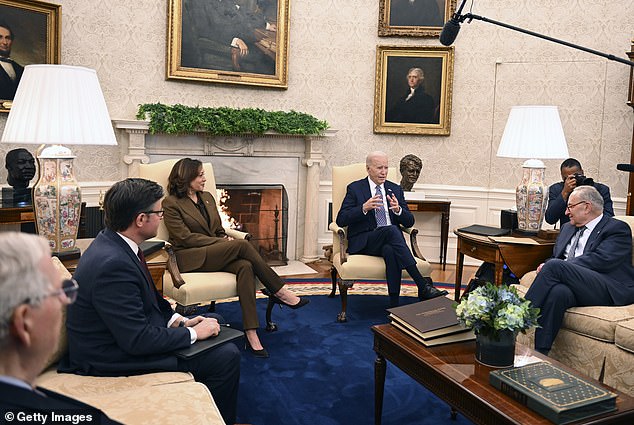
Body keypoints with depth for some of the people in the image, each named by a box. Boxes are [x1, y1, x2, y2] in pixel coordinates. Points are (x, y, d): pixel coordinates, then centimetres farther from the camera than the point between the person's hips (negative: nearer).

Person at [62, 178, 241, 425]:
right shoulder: (112, 263, -30)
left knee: (214, 321, 17)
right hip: (117, 357, -10)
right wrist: (192, 333, -16)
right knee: (227, 356, -13)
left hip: (131, 333, 10)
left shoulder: (113, 243, -1)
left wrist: (178, 321, 0)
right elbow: (137, 340, -28)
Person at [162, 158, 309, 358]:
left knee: (245, 266, -30)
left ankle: (251, 335, -38)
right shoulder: (171, 204, -1)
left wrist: (225, 241, -3)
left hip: (217, 254, 6)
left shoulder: (207, 197, 20)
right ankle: (279, 292, -19)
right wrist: (221, 242, -15)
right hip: (192, 259, -6)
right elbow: (185, 237, -10)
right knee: (242, 244, -29)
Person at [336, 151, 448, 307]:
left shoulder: (395, 189, 17)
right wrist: (364, 208, -19)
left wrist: (398, 210, -11)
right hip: (364, 243, -2)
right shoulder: (355, 188, 6)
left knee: (390, 250, -36)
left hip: (390, 241, 3)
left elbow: (409, 222, 12)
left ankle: (394, 304, -35)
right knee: (391, 230, -34)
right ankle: (423, 286, -37)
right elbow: (341, 220, -4)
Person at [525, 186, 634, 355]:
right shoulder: (567, 228, 28)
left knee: (555, 266, -28)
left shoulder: (618, 228, 5)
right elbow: (555, 256, 24)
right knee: (558, 292, -33)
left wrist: (555, 266, -13)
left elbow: (600, 260, -11)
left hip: (609, 290, -4)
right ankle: (539, 354, -40)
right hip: (573, 286, 5)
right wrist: (547, 267, -2)